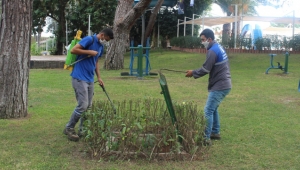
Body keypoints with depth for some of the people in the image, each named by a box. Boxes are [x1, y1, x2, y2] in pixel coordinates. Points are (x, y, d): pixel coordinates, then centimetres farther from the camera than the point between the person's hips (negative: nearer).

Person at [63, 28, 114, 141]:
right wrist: (89, 52, -18)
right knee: (82, 105, -10)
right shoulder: (89, 39, -12)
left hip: (90, 80, 9)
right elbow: (73, 50, -19)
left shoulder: (101, 47, 15)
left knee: (88, 107, 10)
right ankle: (69, 128, 4)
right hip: (79, 78, -9)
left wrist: (99, 77, 17)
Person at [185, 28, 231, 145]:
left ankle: (206, 138, -7)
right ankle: (215, 132, 30)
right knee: (213, 109, 21)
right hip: (224, 84, 10)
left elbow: (205, 69, -15)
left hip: (219, 86, -10)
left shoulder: (212, 51, -17)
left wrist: (193, 73, 0)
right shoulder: (219, 47, 15)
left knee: (208, 111, -8)